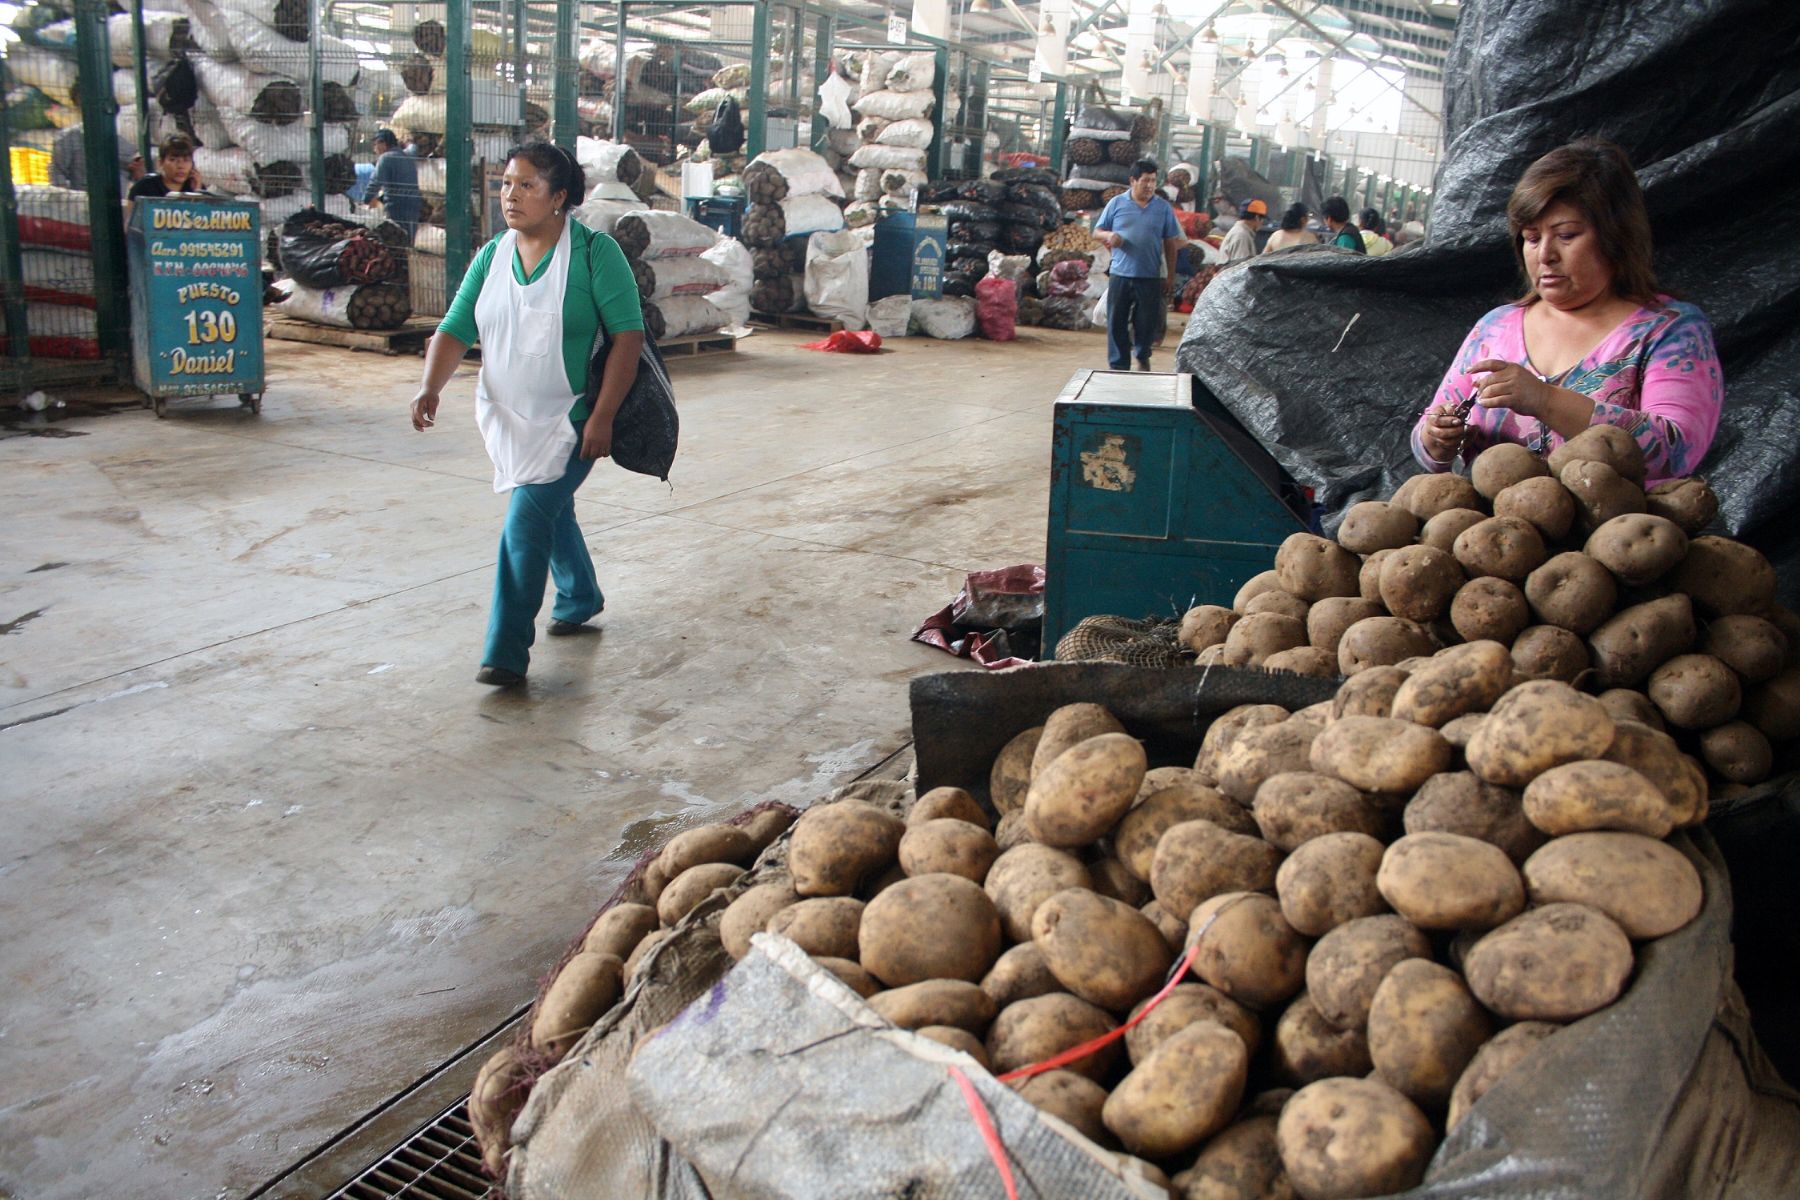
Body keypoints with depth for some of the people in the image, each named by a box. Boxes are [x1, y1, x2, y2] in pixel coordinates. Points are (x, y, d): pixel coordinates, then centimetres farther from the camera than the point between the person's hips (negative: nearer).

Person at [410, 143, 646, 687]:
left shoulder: (594, 251, -11)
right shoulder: (491, 257, 4)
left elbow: (628, 334, -14)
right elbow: (454, 330, 1)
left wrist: (603, 415, -19)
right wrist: (430, 387, -18)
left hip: (570, 418, -6)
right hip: (507, 417, 6)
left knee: (527, 521, -14)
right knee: (551, 509, 22)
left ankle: (506, 651, -8)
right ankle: (580, 599, 46)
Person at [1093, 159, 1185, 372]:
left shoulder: (1163, 208, 5)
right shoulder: (1117, 203, 4)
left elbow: (1171, 244, 8)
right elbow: (1097, 231, 9)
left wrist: (1170, 277, 4)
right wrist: (1109, 236, -15)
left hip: (1150, 277, 0)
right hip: (1120, 275, 0)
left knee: (1147, 322, 7)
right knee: (1117, 323, 1)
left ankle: (1143, 358, 33)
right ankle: (1119, 366, 12)